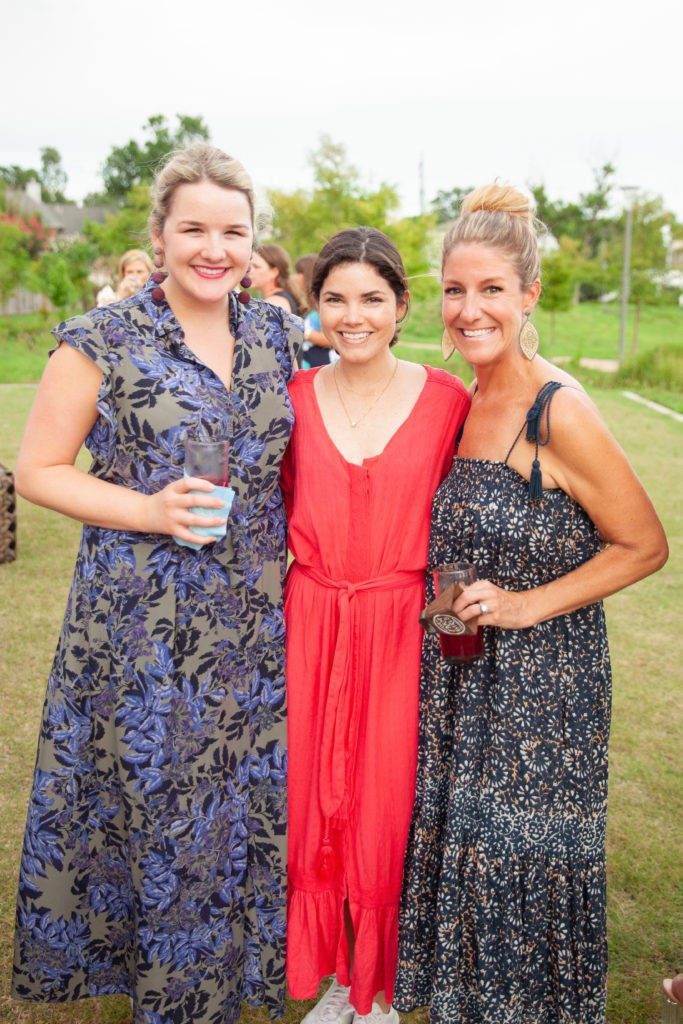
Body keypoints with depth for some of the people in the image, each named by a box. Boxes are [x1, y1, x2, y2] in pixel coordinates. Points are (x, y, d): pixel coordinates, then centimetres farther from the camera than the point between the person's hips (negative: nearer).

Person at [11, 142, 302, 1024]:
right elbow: (38, 470, -5)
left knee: (249, 799, 14)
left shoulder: (277, 334, 6)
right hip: (140, 627, -4)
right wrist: (151, 511, -18)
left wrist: (292, 550, 4)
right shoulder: (102, 342, -8)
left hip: (255, 620, 4)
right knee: (148, 795, 8)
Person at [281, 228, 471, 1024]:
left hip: (400, 629, -2)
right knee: (313, 801, 11)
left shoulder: (446, 398, -4)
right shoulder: (296, 397, 3)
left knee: (387, 807, 7)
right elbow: (279, 510, 12)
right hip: (310, 623, 2)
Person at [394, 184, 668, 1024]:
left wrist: (528, 605, -18)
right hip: (460, 675, 7)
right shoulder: (459, 403, 3)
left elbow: (644, 545, -13)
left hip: (542, 679, -6)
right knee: (458, 846, 19)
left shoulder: (560, 413, -19)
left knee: (522, 862, 9)